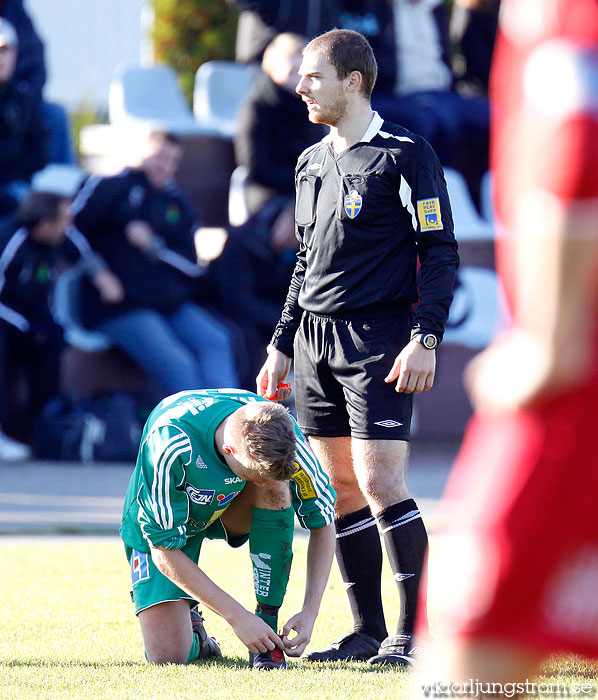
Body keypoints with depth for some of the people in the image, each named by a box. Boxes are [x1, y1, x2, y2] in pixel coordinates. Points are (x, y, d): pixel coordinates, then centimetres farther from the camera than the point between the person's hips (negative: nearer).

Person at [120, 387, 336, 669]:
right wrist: (238, 617, -33)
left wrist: (309, 612, -24)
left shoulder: (279, 433, -29)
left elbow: (323, 522, -16)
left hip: (230, 513, 3)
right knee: (168, 656, -19)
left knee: (275, 488, -32)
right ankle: (191, 626, 18)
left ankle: (268, 625, -18)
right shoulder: (170, 444, -40)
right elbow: (164, 552, -32)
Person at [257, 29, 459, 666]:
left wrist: (425, 339, -16)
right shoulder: (312, 163, 16)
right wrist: (282, 344, 20)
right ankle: (368, 632, 12)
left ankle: (415, 632, -8)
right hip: (315, 339, 7)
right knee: (341, 489, 6)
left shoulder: (404, 154, -5)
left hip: (378, 339, -7)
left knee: (379, 481, -14)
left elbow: (439, 251, -7)